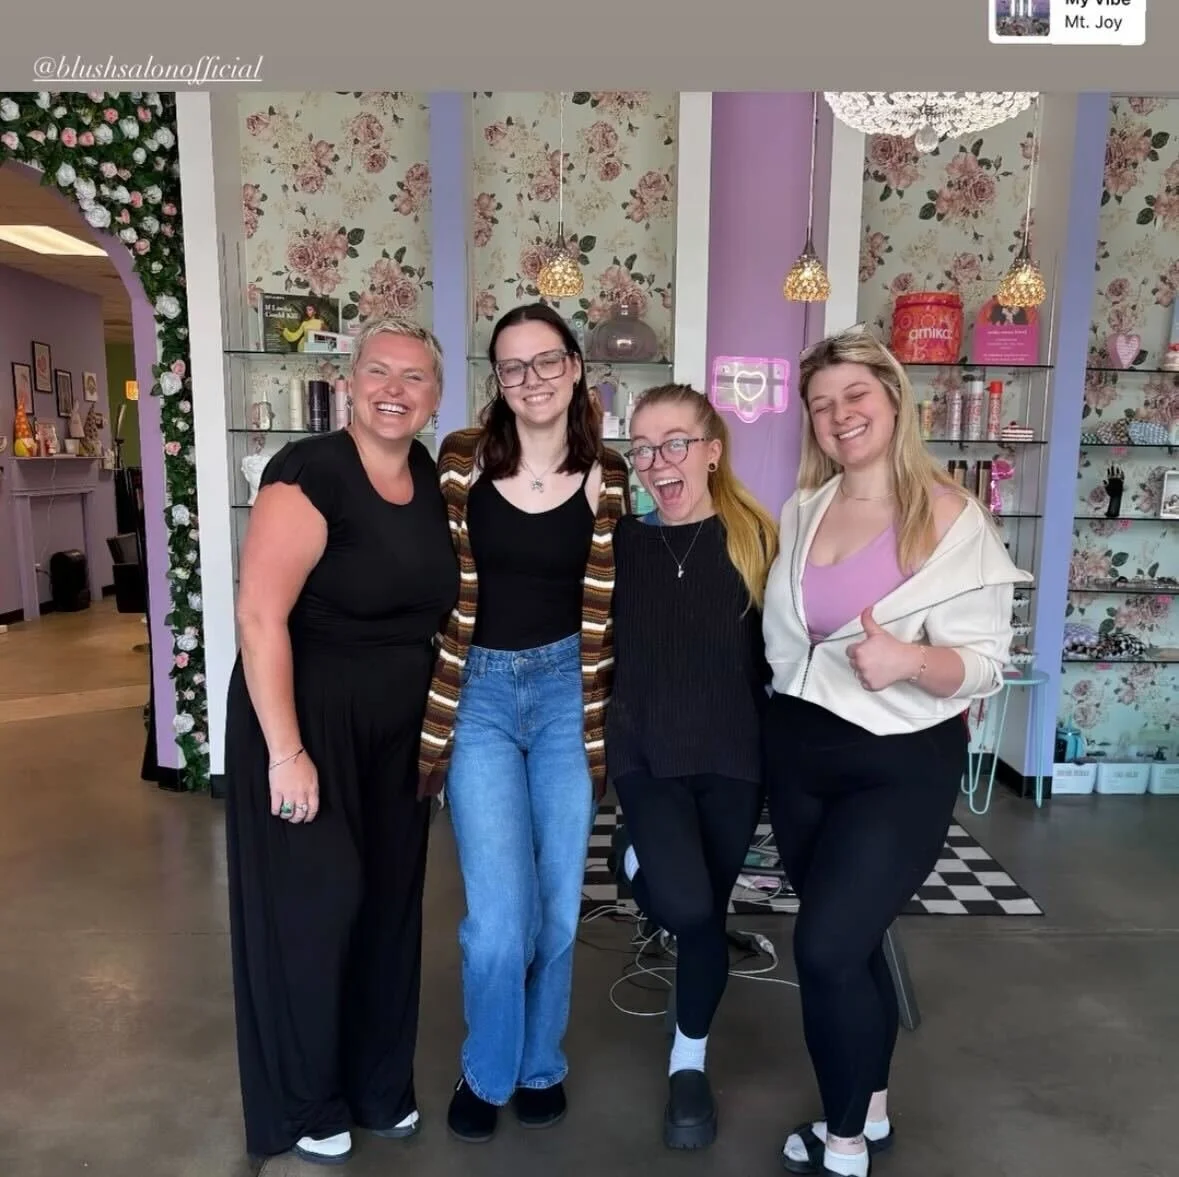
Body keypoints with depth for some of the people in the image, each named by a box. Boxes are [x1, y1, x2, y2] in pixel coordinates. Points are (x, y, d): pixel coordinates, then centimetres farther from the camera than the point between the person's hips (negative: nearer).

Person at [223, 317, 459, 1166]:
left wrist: (425, 721, 12)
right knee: (313, 903, 5)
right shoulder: (311, 473, -18)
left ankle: (379, 1084, 36)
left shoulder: (426, 477, 5)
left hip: (390, 731, 7)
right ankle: (304, 1107, 29)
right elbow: (259, 616, -23)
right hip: (305, 721, -7)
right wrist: (286, 752, -24)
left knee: (388, 899, 15)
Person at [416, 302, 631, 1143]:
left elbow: (607, 606, 6)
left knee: (560, 904, 11)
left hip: (565, 690, 2)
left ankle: (541, 1063, 38)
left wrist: (602, 713, 4)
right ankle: (487, 1073, 28)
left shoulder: (606, 476, 1)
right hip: (478, 693, -1)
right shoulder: (460, 463, -4)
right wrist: (431, 714, -2)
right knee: (500, 915, -3)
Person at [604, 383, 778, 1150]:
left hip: (733, 757, 1)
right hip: (645, 754, 0)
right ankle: (636, 856, 21)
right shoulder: (623, 541, -4)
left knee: (710, 914, 11)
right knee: (685, 906, -17)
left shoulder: (758, 539, -6)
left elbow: (781, 653, 0)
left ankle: (690, 1064, 37)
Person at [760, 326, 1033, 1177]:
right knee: (850, 942, 16)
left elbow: (986, 663, -14)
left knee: (824, 947, -8)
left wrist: (909, 661, -31)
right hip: (799, 754, 5)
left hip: (902, 765, -5)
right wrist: (784, 710, 3)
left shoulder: (950, 516, -10)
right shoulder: (800, 512, 5)